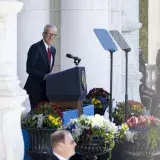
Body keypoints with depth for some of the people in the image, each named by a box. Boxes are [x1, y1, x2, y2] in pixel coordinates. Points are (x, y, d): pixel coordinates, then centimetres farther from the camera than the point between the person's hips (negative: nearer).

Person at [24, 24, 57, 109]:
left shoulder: (53, 49, 14)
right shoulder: (35, 48, -10)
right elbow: (29, 69, -16)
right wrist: (44, 76, -23)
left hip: (47, 87, 7)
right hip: (36, 87, -7)